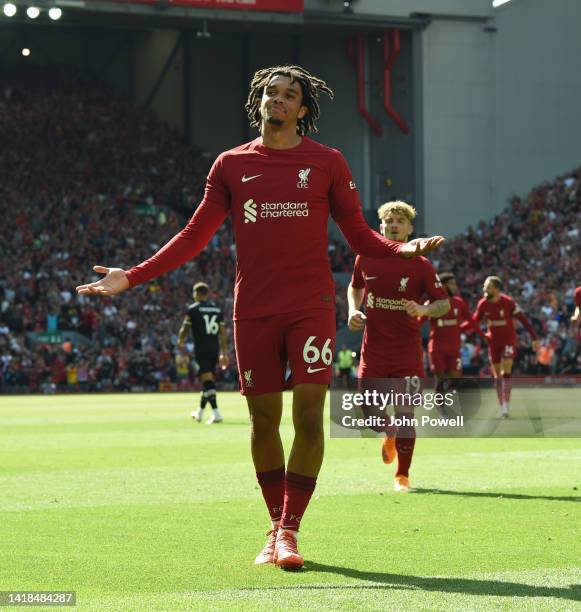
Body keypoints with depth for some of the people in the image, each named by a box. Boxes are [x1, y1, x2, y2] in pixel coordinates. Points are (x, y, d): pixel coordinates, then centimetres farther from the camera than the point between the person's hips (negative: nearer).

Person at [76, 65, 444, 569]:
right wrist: (132, 277, 5)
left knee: (309, 417, -9)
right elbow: (196, 235, 11)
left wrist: (404, 248, -13)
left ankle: (289, 530, -2)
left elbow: (358, 234, 7)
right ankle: (275, 528, 20)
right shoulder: (232, 164, 8)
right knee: (263, 418, 6)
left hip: (311, 307, -1)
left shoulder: (327, 163, 5)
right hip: (253, 310, 2)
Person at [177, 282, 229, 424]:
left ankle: (216, 413, -21)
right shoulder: (217, 308, 11)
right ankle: (200, 412, 29)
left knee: (207, 380, -9)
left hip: (201, 349, -5)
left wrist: (180, 340, 26)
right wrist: (224, 353, 11)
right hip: (215, 349, 5)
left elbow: (185, 329, 4)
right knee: (207, 380, 16)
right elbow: (222, 333, 8)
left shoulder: (193, 309, -3)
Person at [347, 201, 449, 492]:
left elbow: (445, 303, -2)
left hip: (407, 351, -2)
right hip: (373, 350, 2)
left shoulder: (421, 265, -5)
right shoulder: (366, 258, 2)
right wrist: (353, 311, 2)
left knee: (405, 411, -5)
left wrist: (424, 310, -22)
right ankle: (390, 435, 36)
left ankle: (402, 476, 9)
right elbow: (355, 287, 21)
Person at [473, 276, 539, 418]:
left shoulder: (508, 302, -18)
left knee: (506, 372, -15)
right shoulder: (483, 304, -6)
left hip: (508, 340, -4)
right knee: (497, 376, 7)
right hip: (493, 341, 4)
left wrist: (534, 338, -13)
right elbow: (474, 321, 3)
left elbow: (523, 319, -12)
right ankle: (501, 406, 14)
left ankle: (506, 405, -16)